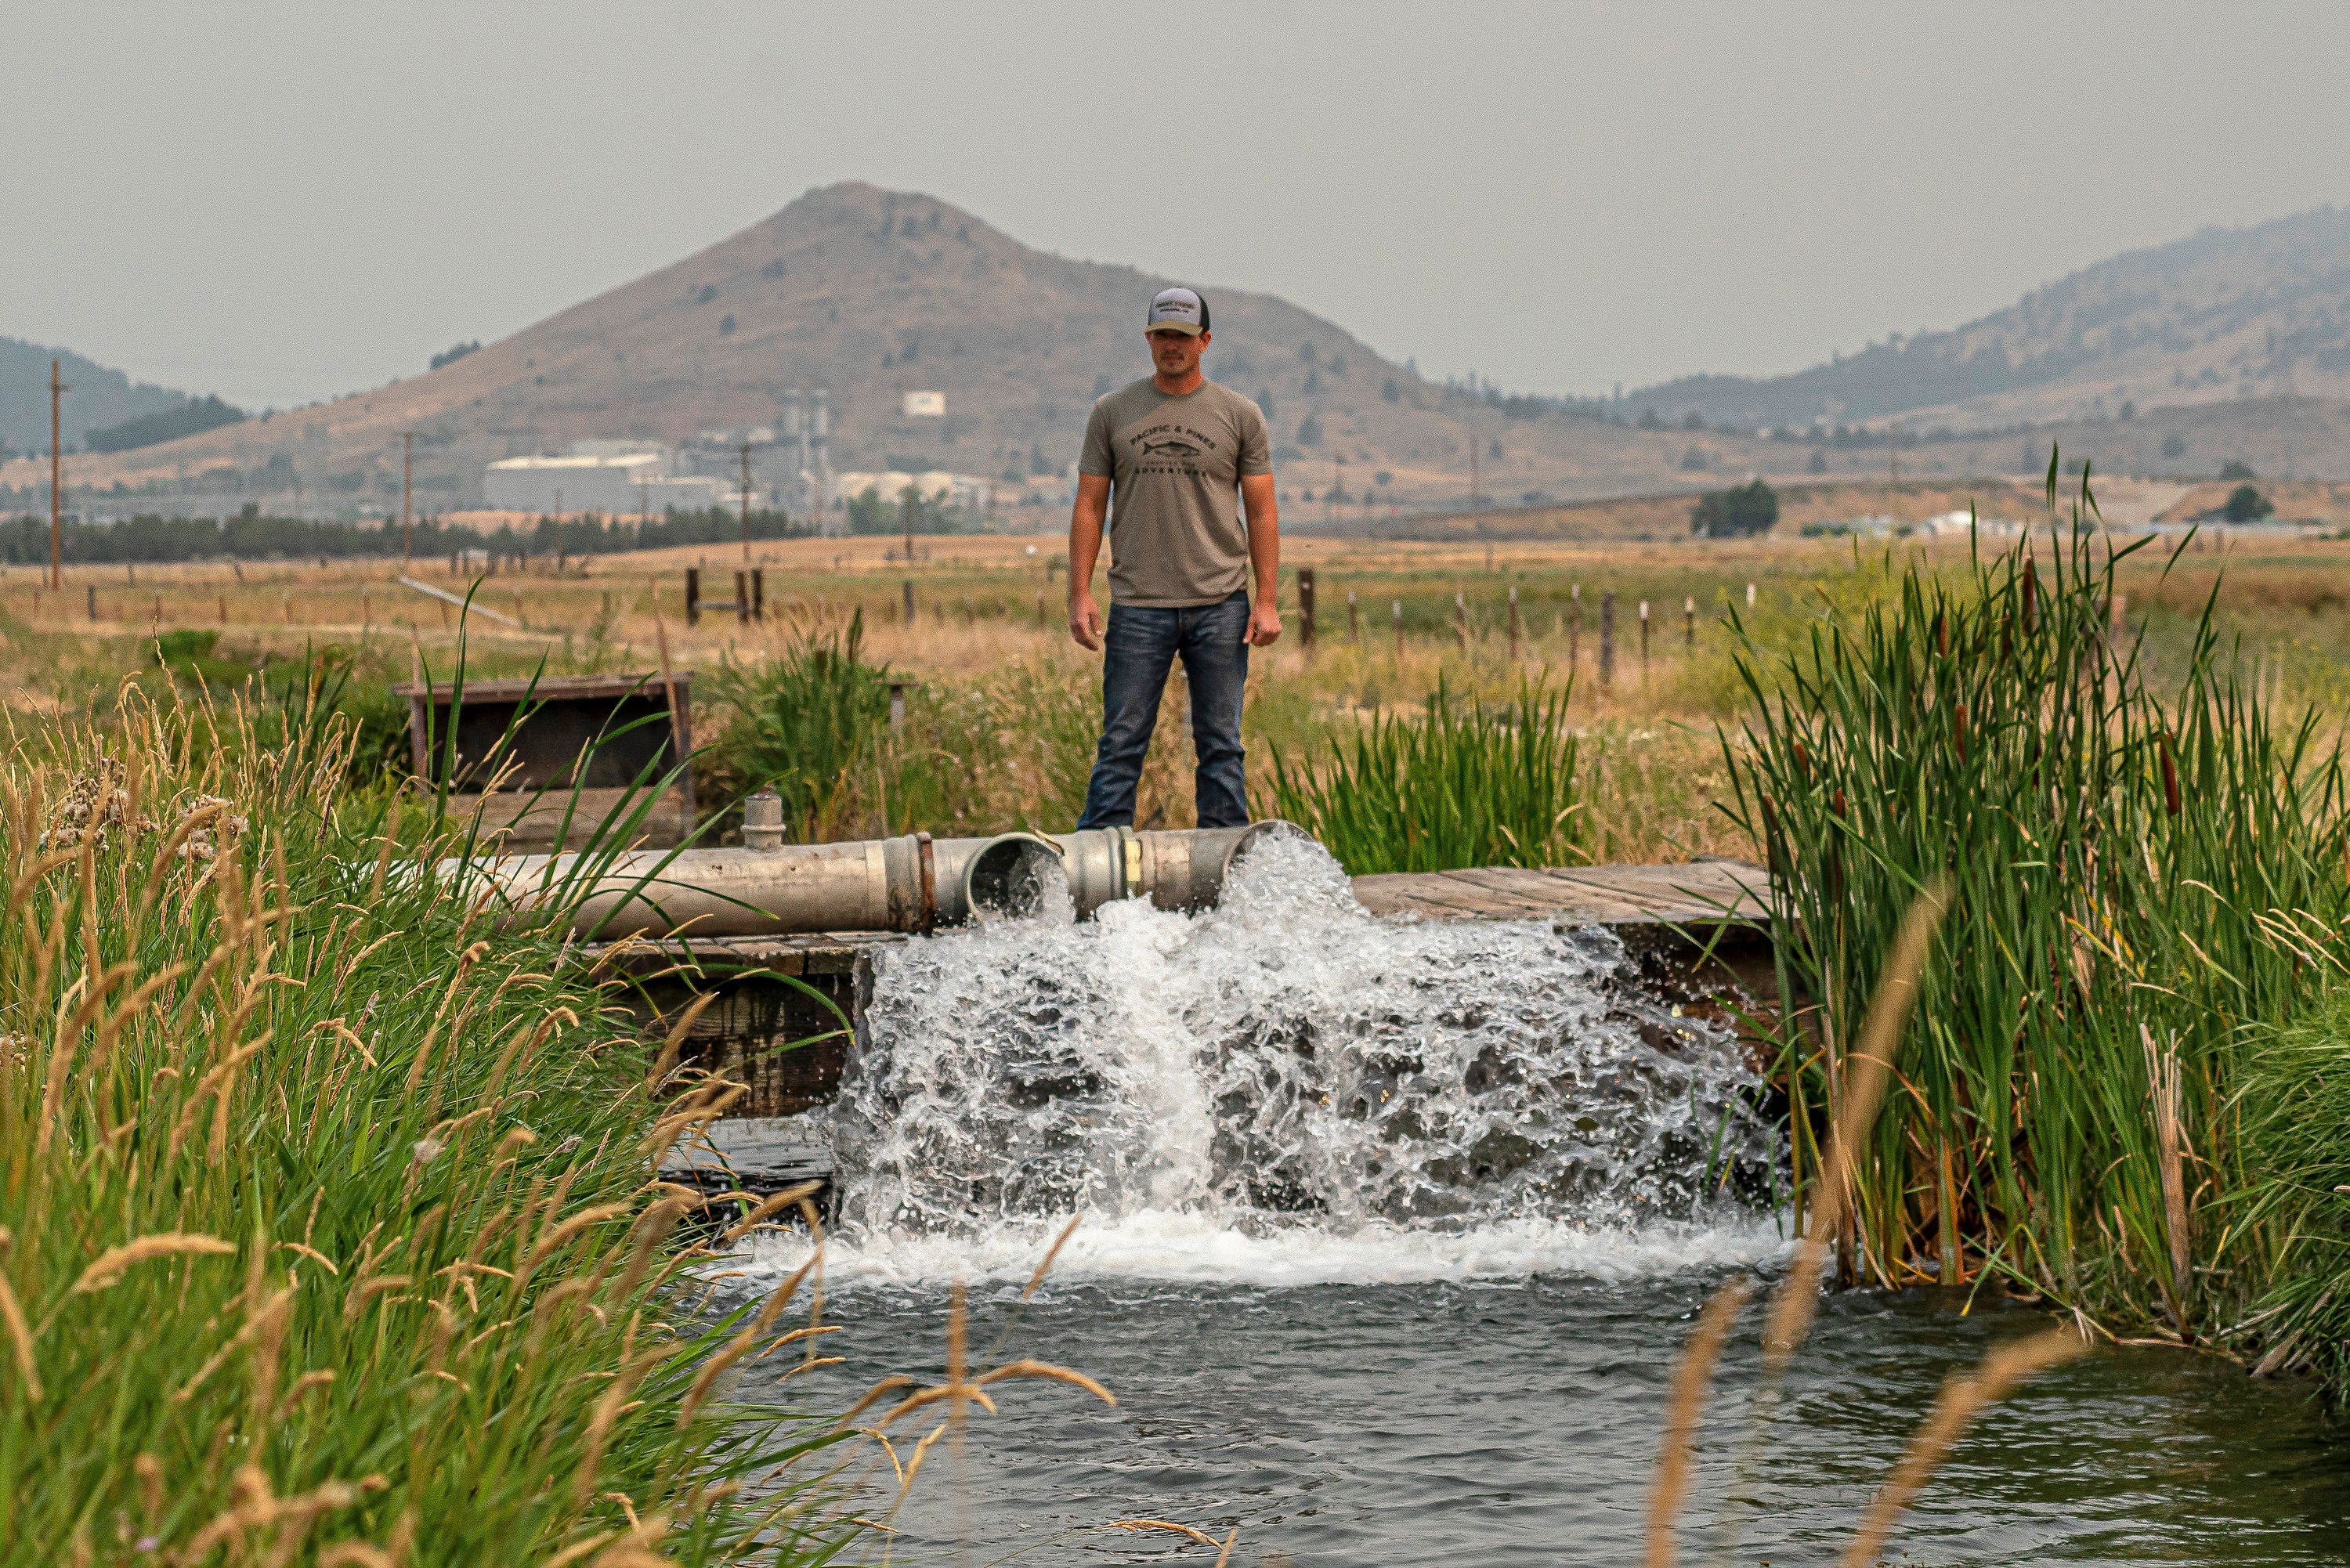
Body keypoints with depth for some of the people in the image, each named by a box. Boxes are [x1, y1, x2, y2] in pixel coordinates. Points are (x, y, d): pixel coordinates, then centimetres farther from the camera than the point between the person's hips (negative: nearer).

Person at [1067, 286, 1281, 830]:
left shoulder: (1239, 415, 6)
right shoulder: (1113, 413, 7)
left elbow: (1262, 512, 5)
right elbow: (1089, 506, 7)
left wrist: (1266, 601, -3)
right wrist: (1080, 595, -2)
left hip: (1221, 606, 0)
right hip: (1138, 606, 0)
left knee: (1221, 744, 3)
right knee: (1121, 743, -2)